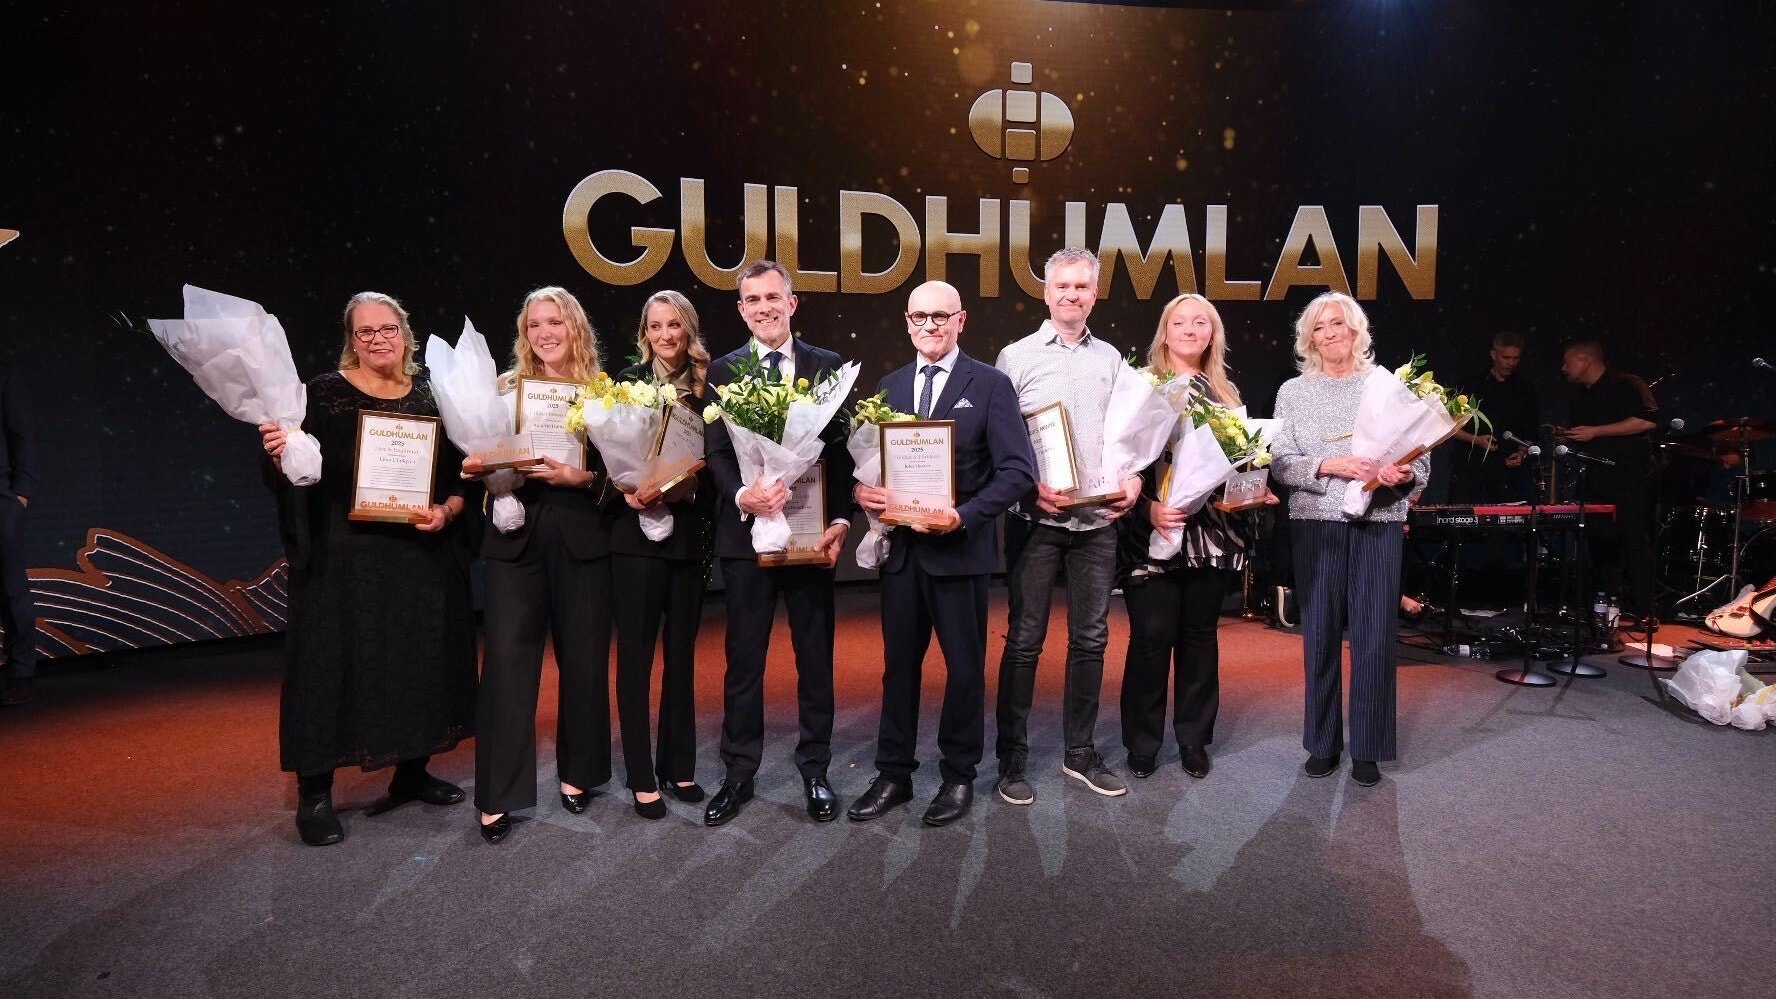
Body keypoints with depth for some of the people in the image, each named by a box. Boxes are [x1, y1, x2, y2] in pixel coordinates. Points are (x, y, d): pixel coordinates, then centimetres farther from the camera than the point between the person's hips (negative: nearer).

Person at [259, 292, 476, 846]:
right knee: (333, 663, -1)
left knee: (420, 660, 10)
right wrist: (280, 454, -26)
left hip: (421, 557, 4)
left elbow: (458, 476, 9)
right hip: (345, 557, -3)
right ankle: (314, 792, 11)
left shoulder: (431, 395, 8)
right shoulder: (323, 394, -1)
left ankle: (412, 771, 26)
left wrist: (447, 511, -9)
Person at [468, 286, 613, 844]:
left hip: (582, 540, 0)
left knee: (584, 658, 8)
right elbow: (484, 456, 8)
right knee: (507, 660, -2)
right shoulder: (506, 390, 8)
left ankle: (577, 772, 27)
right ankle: (498, 795, 8)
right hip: (515, 539, 1)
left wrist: (582, 477, -17)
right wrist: (476, 469, -13)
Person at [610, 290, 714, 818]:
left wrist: (691, 489, -14)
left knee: (681, 654, 11)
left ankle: (679, 766, 24)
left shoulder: (705, 386, 6)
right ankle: (641, 776, 13)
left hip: (688, 533, 3)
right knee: (636, 656, 3)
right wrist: (627, 491, -18)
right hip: (636, 532, -3)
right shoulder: (628, 382, 1)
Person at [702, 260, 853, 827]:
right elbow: (717, 454, -1)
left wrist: (841, 519, -11)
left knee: (816, 659, 9)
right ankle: (738, 775, 23)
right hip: (745, 532, 0)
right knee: (743, 661, 9)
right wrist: (742, 497, -21)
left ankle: (815, 771, 25)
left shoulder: (828, 366, 5)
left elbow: (843, 449, 1)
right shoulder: (723, 371, 5)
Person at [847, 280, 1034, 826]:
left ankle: (958, 776, 25)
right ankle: (893, 774, 26)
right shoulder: (889, 386, 11)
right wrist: (861, 488, -10)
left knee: (964, 665, 9)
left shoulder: (990, 384, -4)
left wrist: (963, 516, -22)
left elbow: (1018, 470, -11)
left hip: (960, 547, -4)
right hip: (901, 546, 4)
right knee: (898, 663, 12)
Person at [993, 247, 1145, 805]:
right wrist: (1030, 488, -14)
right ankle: (1012, 758, 12)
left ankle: (1080, 751, 24)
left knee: (1091, 637, 10)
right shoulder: (1017, 357, 1)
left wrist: (1133, 479, -6)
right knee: (1025, 638, 1)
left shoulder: (1111, 359, 12)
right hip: (1036, 518, -3)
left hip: (1098, 519, 4)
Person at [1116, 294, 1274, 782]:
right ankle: (1142, 741, 11)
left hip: (1212, 531, 4)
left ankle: (1194, 738, 22)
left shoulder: (1226, 393, 15)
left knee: (1200, 634, 9)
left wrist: (1256, 492, -1)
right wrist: (1148, 508, -18)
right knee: (1152, 635, -4)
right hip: (1154, 531, -4)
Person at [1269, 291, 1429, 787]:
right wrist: (1330, 466, -17)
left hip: (1379, 522, 0)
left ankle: (1368, 748, 14)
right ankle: (1323, 742, 20)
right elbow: (1281, 462, -2)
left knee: (1374, 638, 0)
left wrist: (1405, 475, -18)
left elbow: (1420, 454, 3)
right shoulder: (1293, 392, 6)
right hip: (1317, 523, 1)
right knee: (1320, 634, 6)